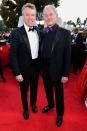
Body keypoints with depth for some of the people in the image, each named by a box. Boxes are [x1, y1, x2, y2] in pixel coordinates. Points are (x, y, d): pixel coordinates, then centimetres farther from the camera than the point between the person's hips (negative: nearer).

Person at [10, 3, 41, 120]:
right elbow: (13, 55, -16)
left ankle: (33, 104, 49)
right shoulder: (16, 33, -16)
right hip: (24, 69, -4)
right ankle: (25, 109, 40)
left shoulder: (38, 31, 1)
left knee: (34, 87, 23)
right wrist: (17, 73, -17)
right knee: (24, 91, 15)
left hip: (36, 66, 5)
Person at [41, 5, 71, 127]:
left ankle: (60, 113, 37)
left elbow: (67, 55, -12)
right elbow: (42, 52, 6)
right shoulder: (43, 33, 2)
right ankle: (50, 104, 51)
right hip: (45, 69, 5)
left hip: (57, 70, -4)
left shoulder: (64, 33, -11)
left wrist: (65, 74, -13)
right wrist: (41, 67, 2)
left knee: (59, 93, 13)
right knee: (48, 89, 23)